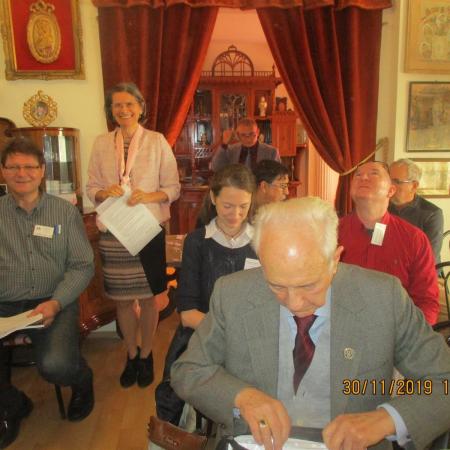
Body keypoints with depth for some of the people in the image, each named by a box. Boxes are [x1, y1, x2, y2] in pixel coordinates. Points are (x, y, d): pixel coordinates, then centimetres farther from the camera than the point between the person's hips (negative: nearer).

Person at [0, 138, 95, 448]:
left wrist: (56, 303, -16)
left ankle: (83, 382, 13)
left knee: (55, 365, -27)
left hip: (55, 303, -1)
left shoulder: (66, 212, 4)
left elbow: (83, 266, 1)